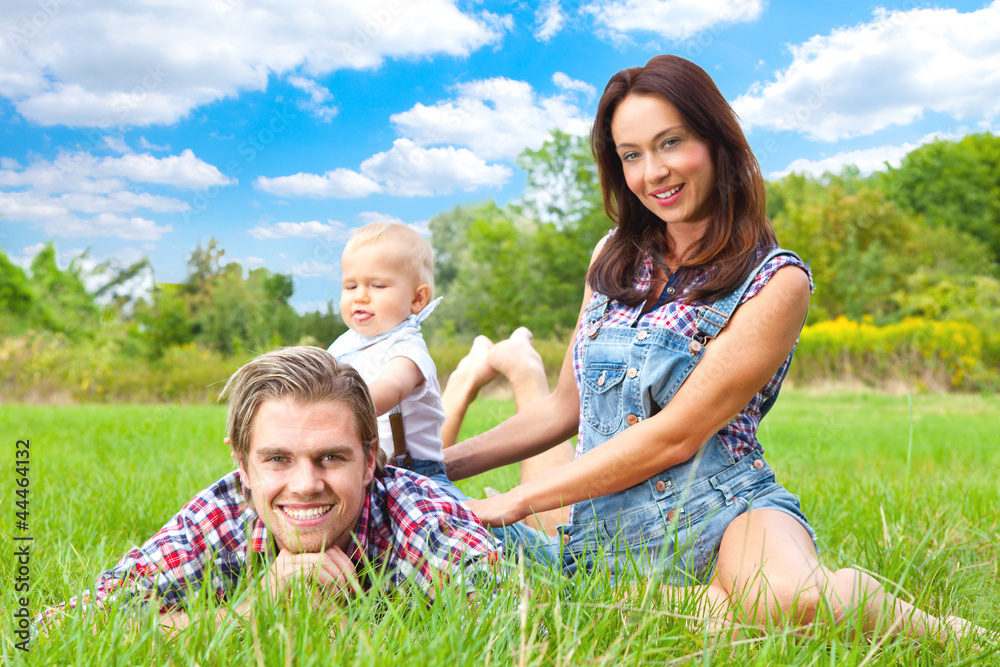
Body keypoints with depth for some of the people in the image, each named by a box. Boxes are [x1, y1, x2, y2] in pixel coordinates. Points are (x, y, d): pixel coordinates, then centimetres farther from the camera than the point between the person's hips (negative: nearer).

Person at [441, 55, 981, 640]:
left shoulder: (775, 282, -6)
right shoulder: (615, 259, 13)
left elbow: (674, 435, -12)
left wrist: (517, 501, -9)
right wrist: (442, 465, 12)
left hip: (724, 514, -5)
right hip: (605, 539, 5)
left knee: (789, 597, -39)